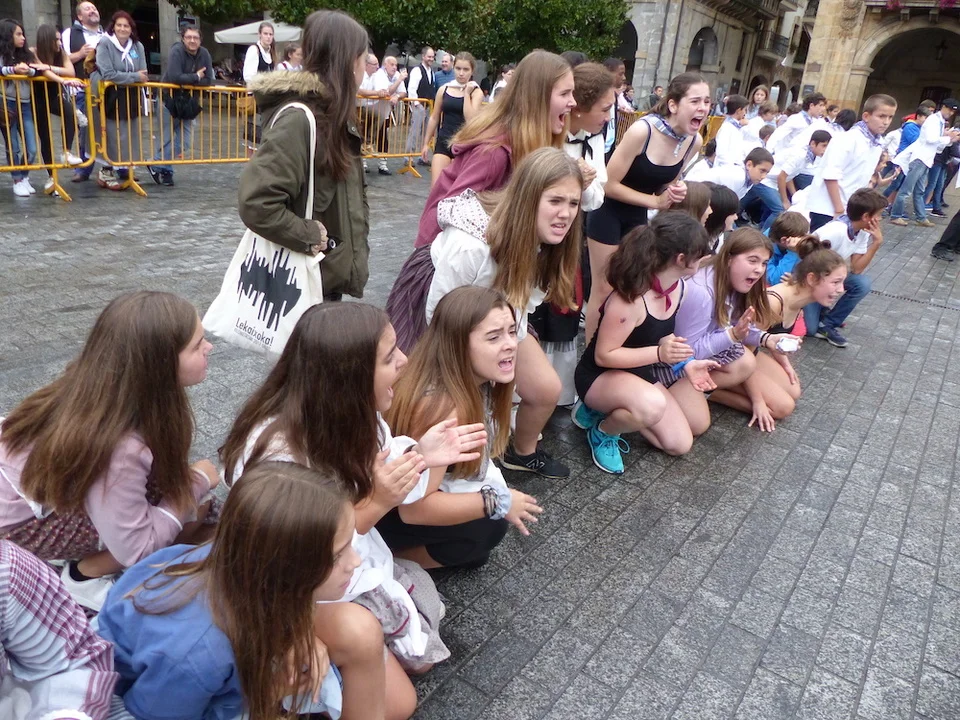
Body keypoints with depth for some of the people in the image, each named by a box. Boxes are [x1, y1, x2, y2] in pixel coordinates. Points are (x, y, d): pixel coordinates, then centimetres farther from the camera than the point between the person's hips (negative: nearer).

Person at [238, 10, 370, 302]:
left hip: (333, 273, 9)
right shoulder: (298, 119, -21)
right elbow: (255, 204, -29)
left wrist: (355, 244, 5)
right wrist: (311, 236, -20)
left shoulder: (333, 115, 9)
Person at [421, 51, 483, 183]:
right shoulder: (443, 89, 5)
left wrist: (467, 93, -12)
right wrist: (426, 143, 15)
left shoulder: (476, 92, -1)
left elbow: (471, 119, -15)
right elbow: (434, 118, 13)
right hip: (443, 142, 2)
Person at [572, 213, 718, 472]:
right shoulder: (631, 298, -33)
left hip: (641, 373, 9)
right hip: (599, 376, -8)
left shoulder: (677, 286, -5)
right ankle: (602, 432, -7)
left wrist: (684, 363, -6)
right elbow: (603, 355, -26)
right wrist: (659, 353, -35)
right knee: (652, 404, -40)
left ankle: (608, 410, 18)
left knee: (680, 444, 4)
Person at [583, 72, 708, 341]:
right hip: (608, 212, -6)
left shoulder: (695, 141, -7)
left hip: (638, 216, 6)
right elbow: (609, 184, -23)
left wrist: (674, 191, -14)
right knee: (603, 290, -1)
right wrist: (656, 201, -21)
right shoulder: (642, 130, -26)